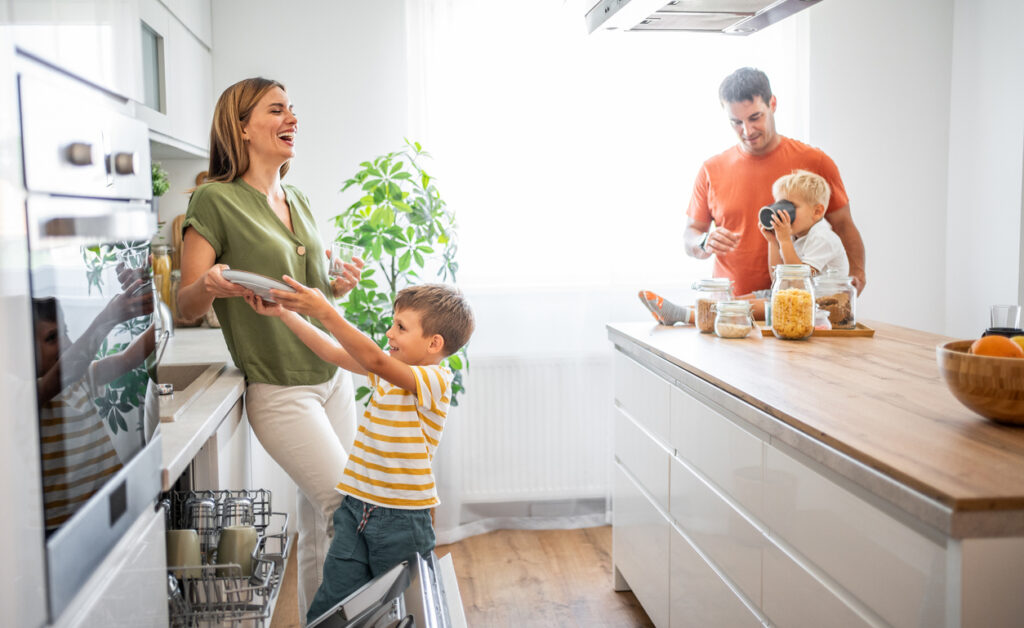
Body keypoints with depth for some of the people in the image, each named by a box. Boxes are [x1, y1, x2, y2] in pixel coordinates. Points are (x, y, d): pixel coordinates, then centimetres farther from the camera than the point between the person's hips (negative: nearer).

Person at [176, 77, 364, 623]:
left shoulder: (298, 200, 12)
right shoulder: (215, 200, -9)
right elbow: (186, 308, -9)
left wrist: (340, 286, 0)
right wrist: (210, 286, -30)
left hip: (333, 376, 7)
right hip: (278, 390, -6)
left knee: (321, 519, 11)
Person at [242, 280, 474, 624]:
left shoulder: (434, 380, -17)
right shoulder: (390, 368, 8)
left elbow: (374, 360, -32)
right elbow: (336, 353, 9)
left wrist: (325, 312, -37)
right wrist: (284, 313, 4)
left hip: (401, 520, -7)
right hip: (356, 507, 7)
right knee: (328, 610, 8)